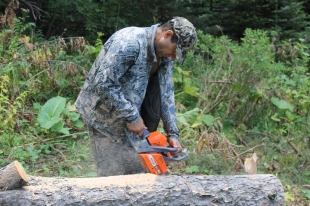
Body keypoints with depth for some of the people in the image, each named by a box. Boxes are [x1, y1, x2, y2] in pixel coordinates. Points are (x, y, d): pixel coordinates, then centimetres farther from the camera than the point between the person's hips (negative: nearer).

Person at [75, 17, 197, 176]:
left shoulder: (165, 55, 1)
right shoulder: (129, 42, -26)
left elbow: (166, 96, 4)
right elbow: (104, 84, -29)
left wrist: (172, 133, -5)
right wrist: (132, 117, -24)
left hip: (128, 120, 8)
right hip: (105, 115, -8)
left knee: (136, 169, 9)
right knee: (114, 174, -6)